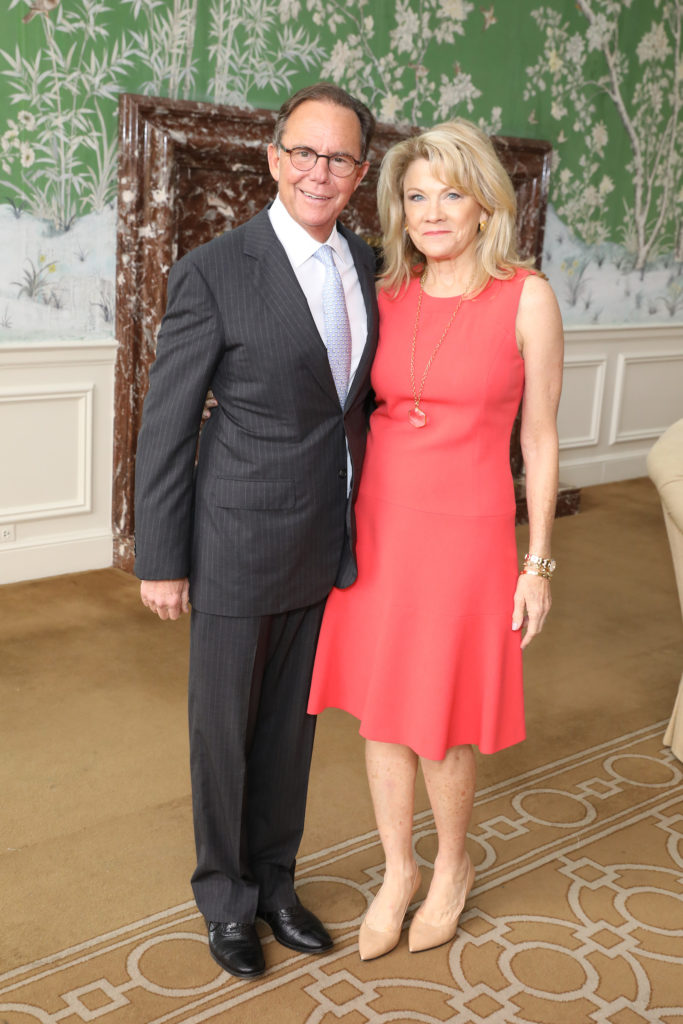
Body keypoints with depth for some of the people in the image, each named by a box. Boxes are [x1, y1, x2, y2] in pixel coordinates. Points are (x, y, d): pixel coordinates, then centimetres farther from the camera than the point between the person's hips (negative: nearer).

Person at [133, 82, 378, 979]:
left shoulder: (367, 265, 4)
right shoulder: (214, 272, -14)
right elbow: (165, 427, -11)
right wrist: (160, 560, -9)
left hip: (328, 547, 5)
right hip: (238, 548, -5)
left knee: (291, 723, 19)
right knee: (224, 728, 12)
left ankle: (274, 880, 39)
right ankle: (226, 898, 34)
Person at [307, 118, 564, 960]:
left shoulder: (526, 298, -7)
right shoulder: (387, 296, 3)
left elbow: (540, 440, -3)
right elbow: (362, 412, 11)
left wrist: (537, 565, -4)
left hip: (464, 534, -4)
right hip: (376, 526, 4)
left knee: (435, 724, 7)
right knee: (379, 710, 12)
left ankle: (453, 867, 36)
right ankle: (398, 872, 35)